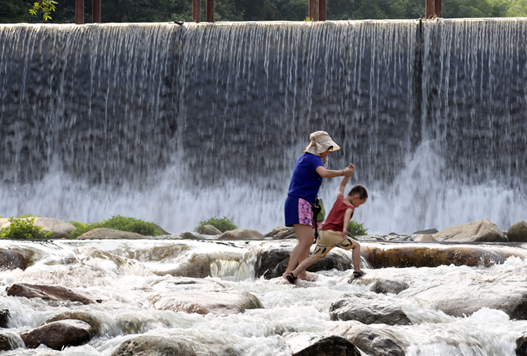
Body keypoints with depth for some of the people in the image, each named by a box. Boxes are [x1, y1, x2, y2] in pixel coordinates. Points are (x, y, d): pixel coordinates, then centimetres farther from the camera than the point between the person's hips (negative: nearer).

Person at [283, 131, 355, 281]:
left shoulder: (304, 157, 17)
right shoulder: (313, 159, -11)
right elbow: (324, 173, -31)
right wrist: (343, 173, -21)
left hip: (302, 204, 11)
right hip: (299, 203, -11)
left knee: (309, 239, 14)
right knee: (305, 240, -18)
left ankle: (301, 275, 13)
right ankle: (288, 273, -26)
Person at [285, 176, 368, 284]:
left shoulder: (339, 199, 21)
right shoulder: (350, 207, -1)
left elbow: (342, 185, 39)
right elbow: (347, 214, -25)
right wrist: (345, 228, -41)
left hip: (323, 233, 7)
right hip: (334, 233, -7)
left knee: (315, 257, 3)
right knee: (356, 246, 13)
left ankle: (293, 274, -10)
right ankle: (357, 272, 10)